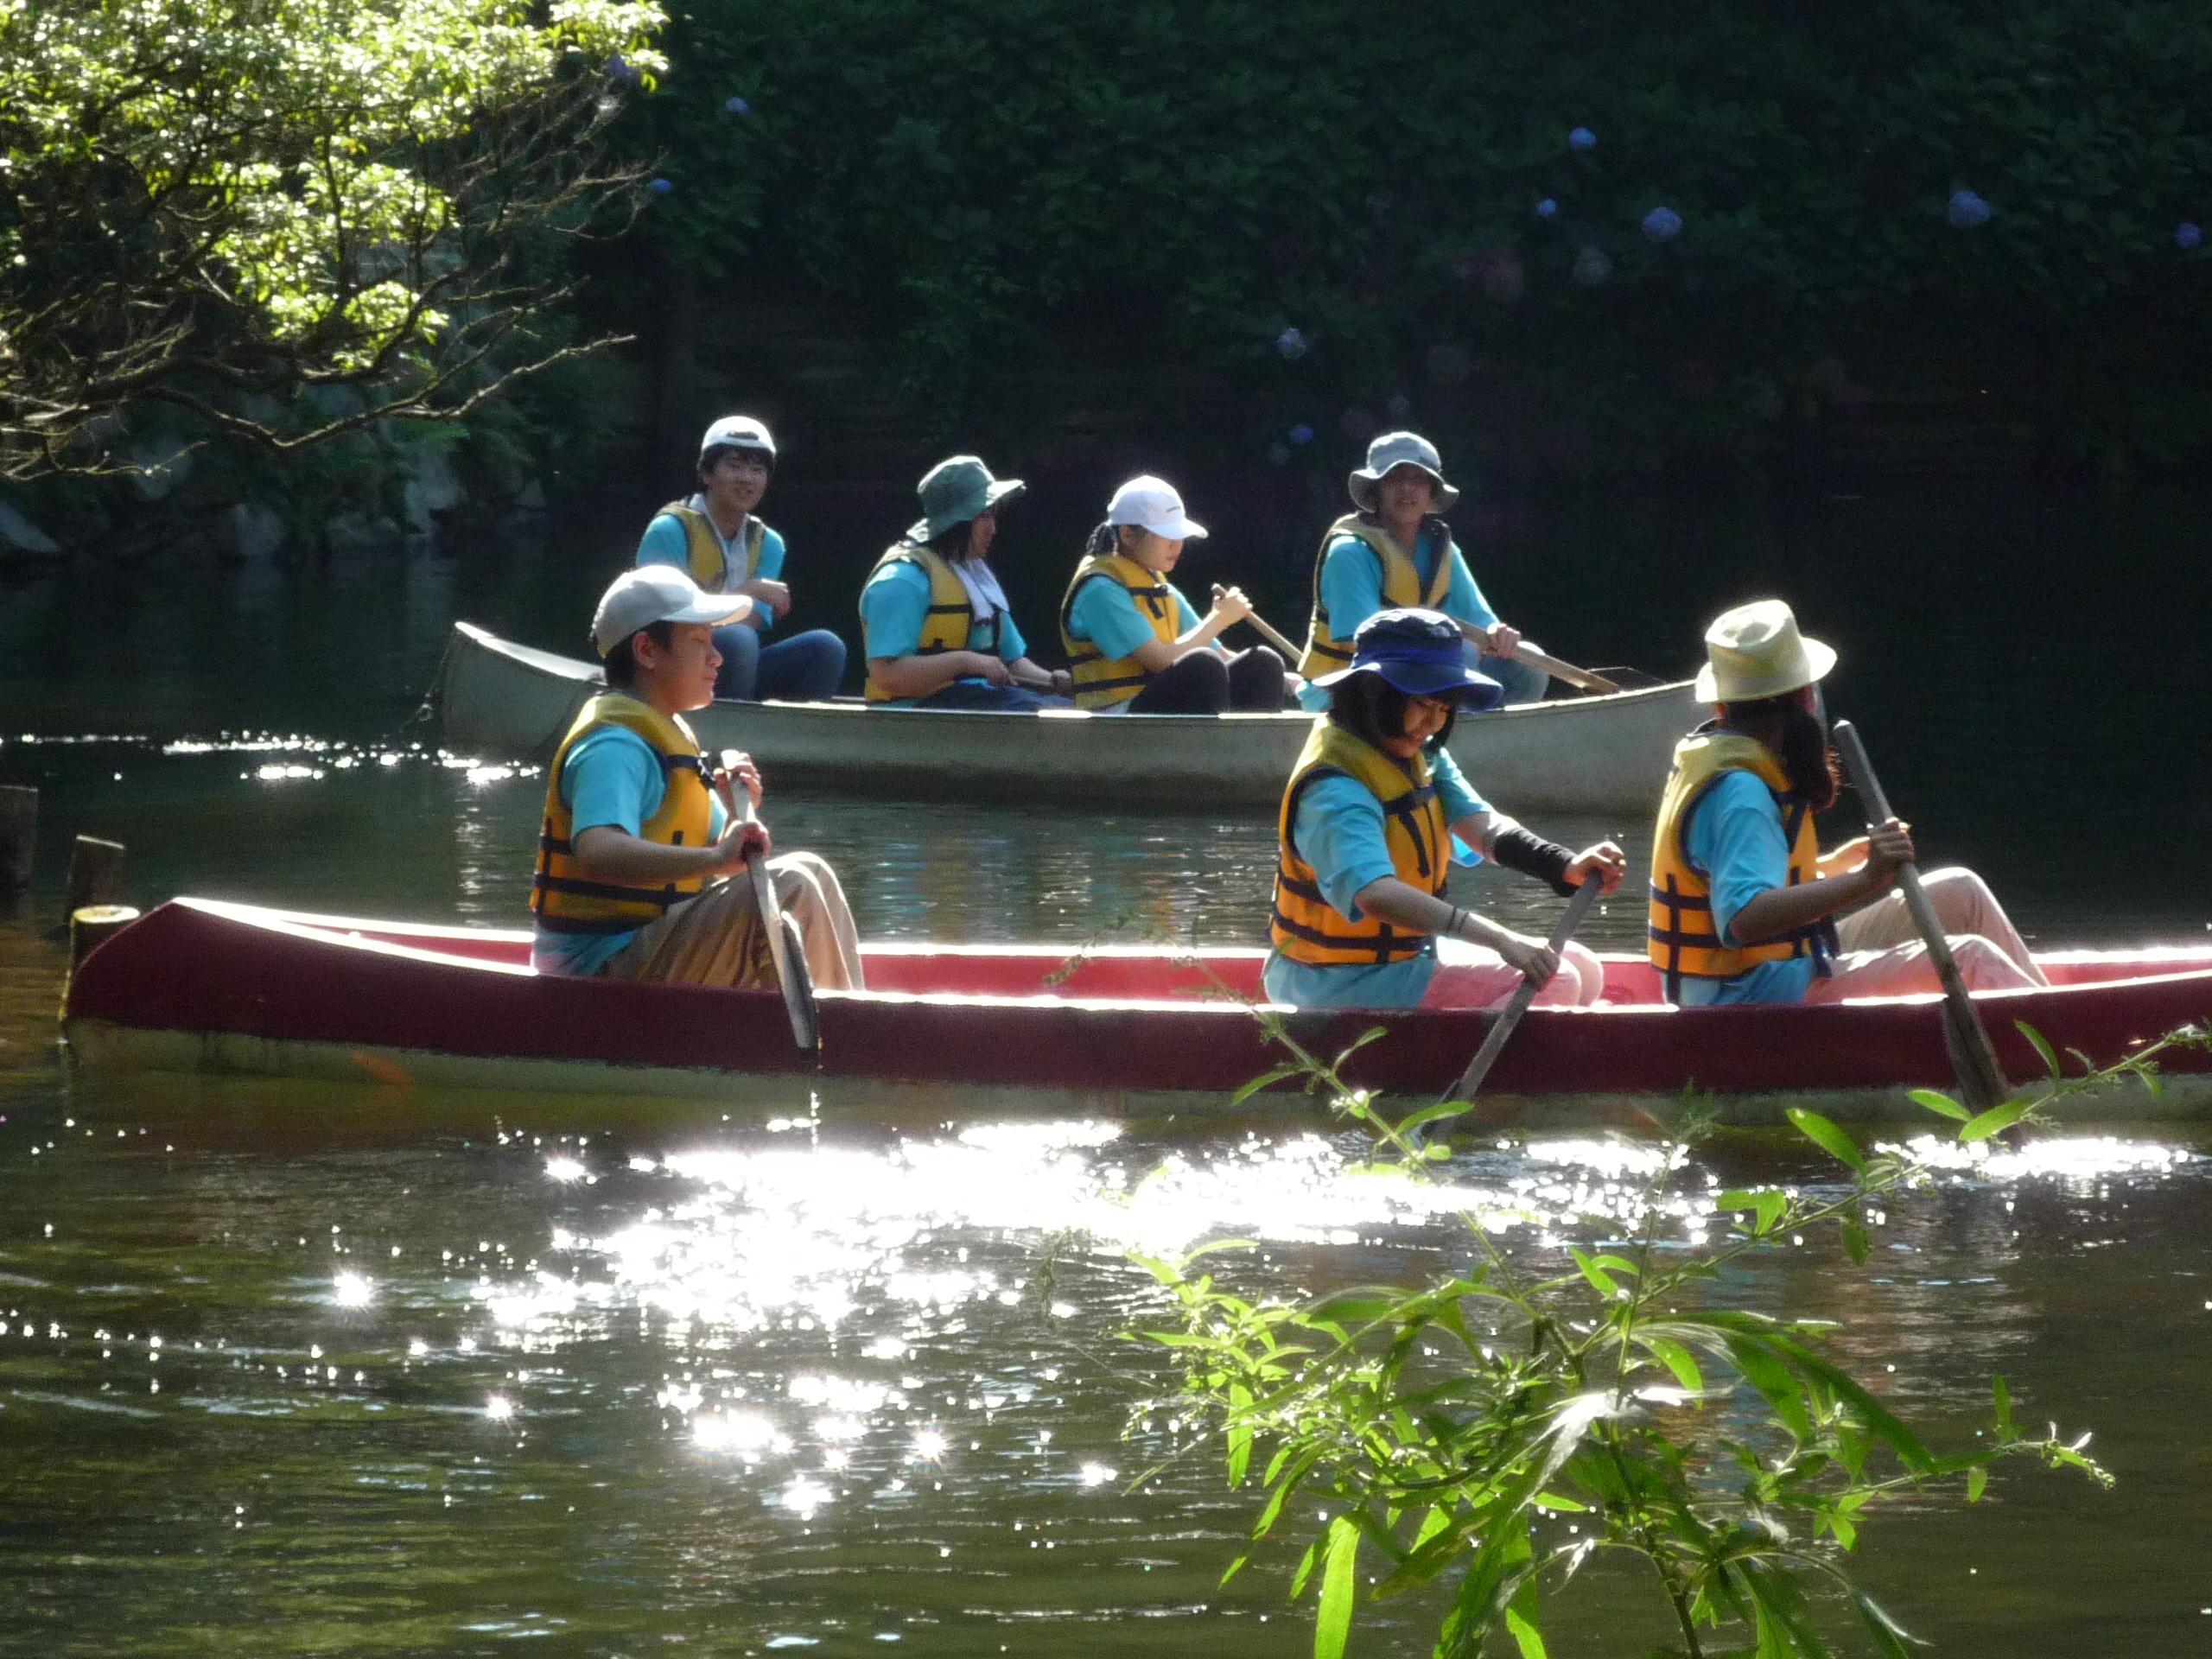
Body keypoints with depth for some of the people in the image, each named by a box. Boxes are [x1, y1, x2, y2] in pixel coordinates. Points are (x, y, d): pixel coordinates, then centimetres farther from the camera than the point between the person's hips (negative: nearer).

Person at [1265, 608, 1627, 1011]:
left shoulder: (1423, 757, 7)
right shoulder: (1336, 790, -25)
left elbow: (1483, 828, -6)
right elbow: (1375, 895, -41)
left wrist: (1567, 867, -27)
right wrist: (1500, 940, -47)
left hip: (1408, 953, 10)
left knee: (1583, 972, 10)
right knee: (1554, 986, -15)